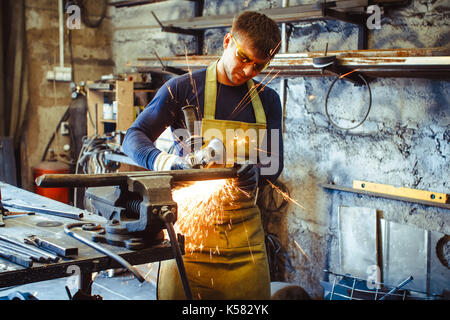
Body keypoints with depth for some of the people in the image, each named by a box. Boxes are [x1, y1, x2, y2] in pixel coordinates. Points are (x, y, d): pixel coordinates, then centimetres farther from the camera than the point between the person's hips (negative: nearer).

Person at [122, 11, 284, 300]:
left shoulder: (267, 100, 11)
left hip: (245, 230, 3)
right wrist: (164, 161, -25)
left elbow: (275, 163, 7)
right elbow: (134, 137, -3)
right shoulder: (183, 88, -1)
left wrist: (255, 173, -18)